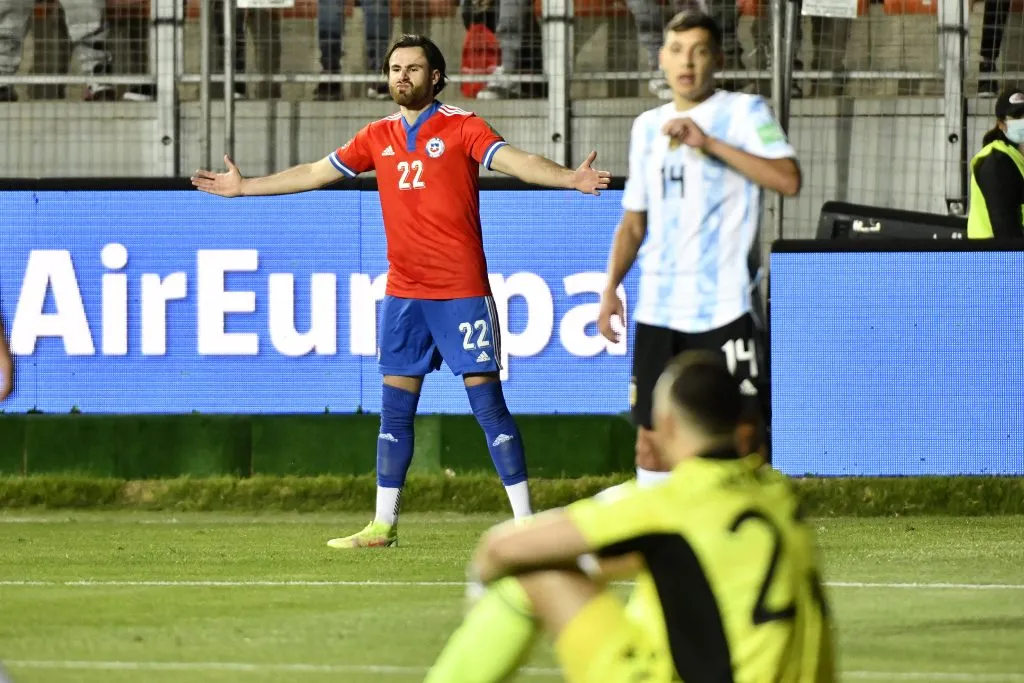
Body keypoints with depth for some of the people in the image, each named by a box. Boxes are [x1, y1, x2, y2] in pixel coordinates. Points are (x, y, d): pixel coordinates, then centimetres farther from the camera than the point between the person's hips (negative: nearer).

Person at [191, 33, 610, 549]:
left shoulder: (460, 128, -4)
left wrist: (571, 179, -35)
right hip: (403, 292, 5)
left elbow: (514, 160, -18)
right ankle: (383, 524, 15)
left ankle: (525, 520, -4)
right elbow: (315, 173, 20)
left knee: (487, 401, -6)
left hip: (461, 290, -5)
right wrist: (244, 187, 24)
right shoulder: (379, 137, 11)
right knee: (395, 409, 9)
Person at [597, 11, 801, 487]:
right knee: (650, 436, 5)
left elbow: (789, 180, -18)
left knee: (744, 431, -6)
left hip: (723, 307, -5)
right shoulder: (647, 127, 14)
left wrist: (710, 143, -21)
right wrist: (611, 287, 8)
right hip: (657, 309, 5)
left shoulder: (745, 112, -2)